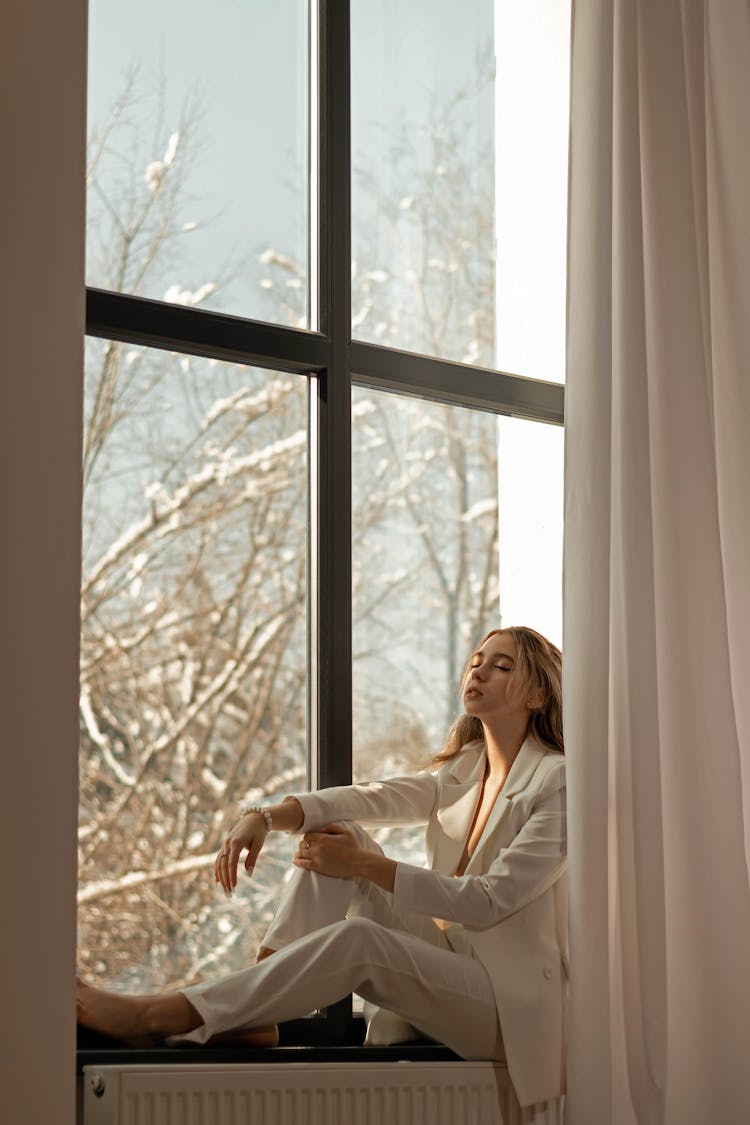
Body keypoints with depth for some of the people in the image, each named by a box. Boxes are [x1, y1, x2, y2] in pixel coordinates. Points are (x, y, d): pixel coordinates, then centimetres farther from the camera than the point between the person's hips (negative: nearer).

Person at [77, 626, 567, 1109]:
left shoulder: (559, 784, -9)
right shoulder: (461, 770, 15)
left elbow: (489, 900, -18)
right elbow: (368, 797, -2)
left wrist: (364, 865, -18)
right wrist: (265, 817, -20)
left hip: (510, 1004, -7)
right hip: (443, 960, 7)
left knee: (356, 940, -32)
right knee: (337, 832, -6)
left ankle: (161, 1016, -32)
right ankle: (256, 1012, -17)